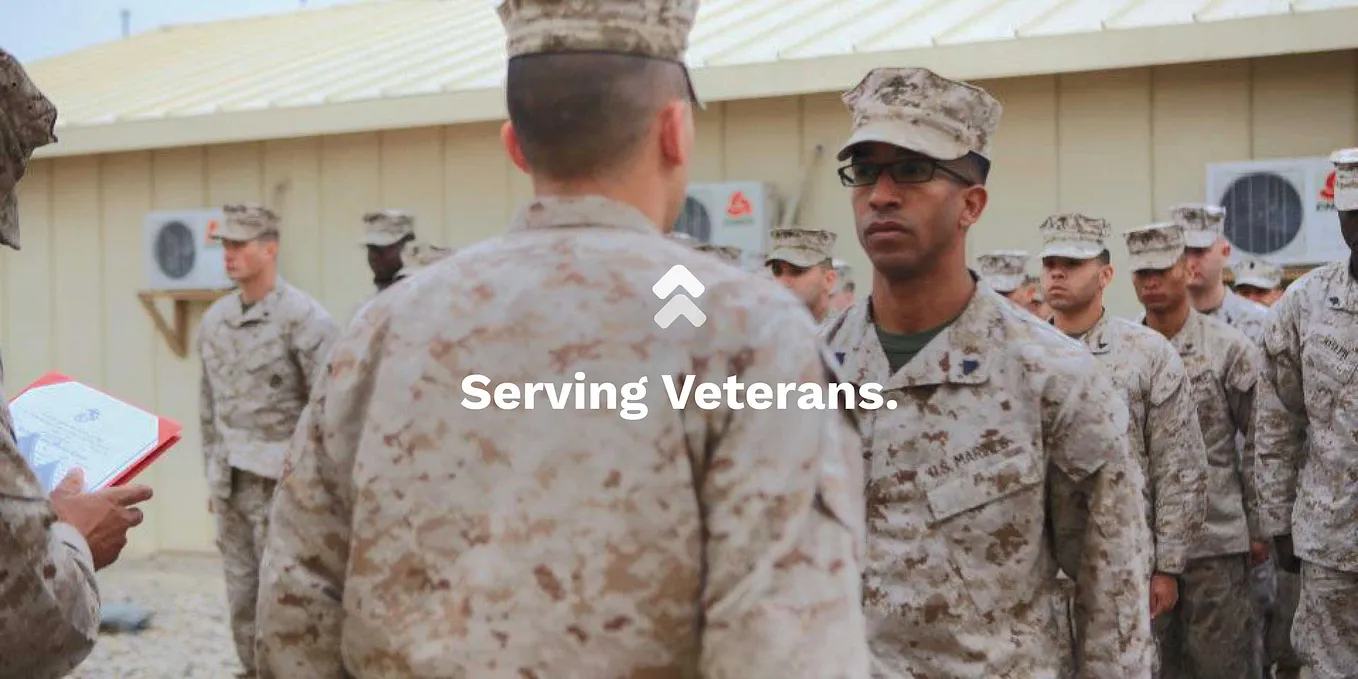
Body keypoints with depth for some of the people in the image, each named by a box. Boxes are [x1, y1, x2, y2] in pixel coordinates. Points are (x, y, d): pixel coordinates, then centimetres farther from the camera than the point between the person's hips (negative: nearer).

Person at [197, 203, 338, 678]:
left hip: (282, 482, -6)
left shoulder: (305, 319, -13)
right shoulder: (214, 321, 8)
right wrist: (212, 478, 16)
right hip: (233, 483, 6)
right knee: (242, 593, 12)